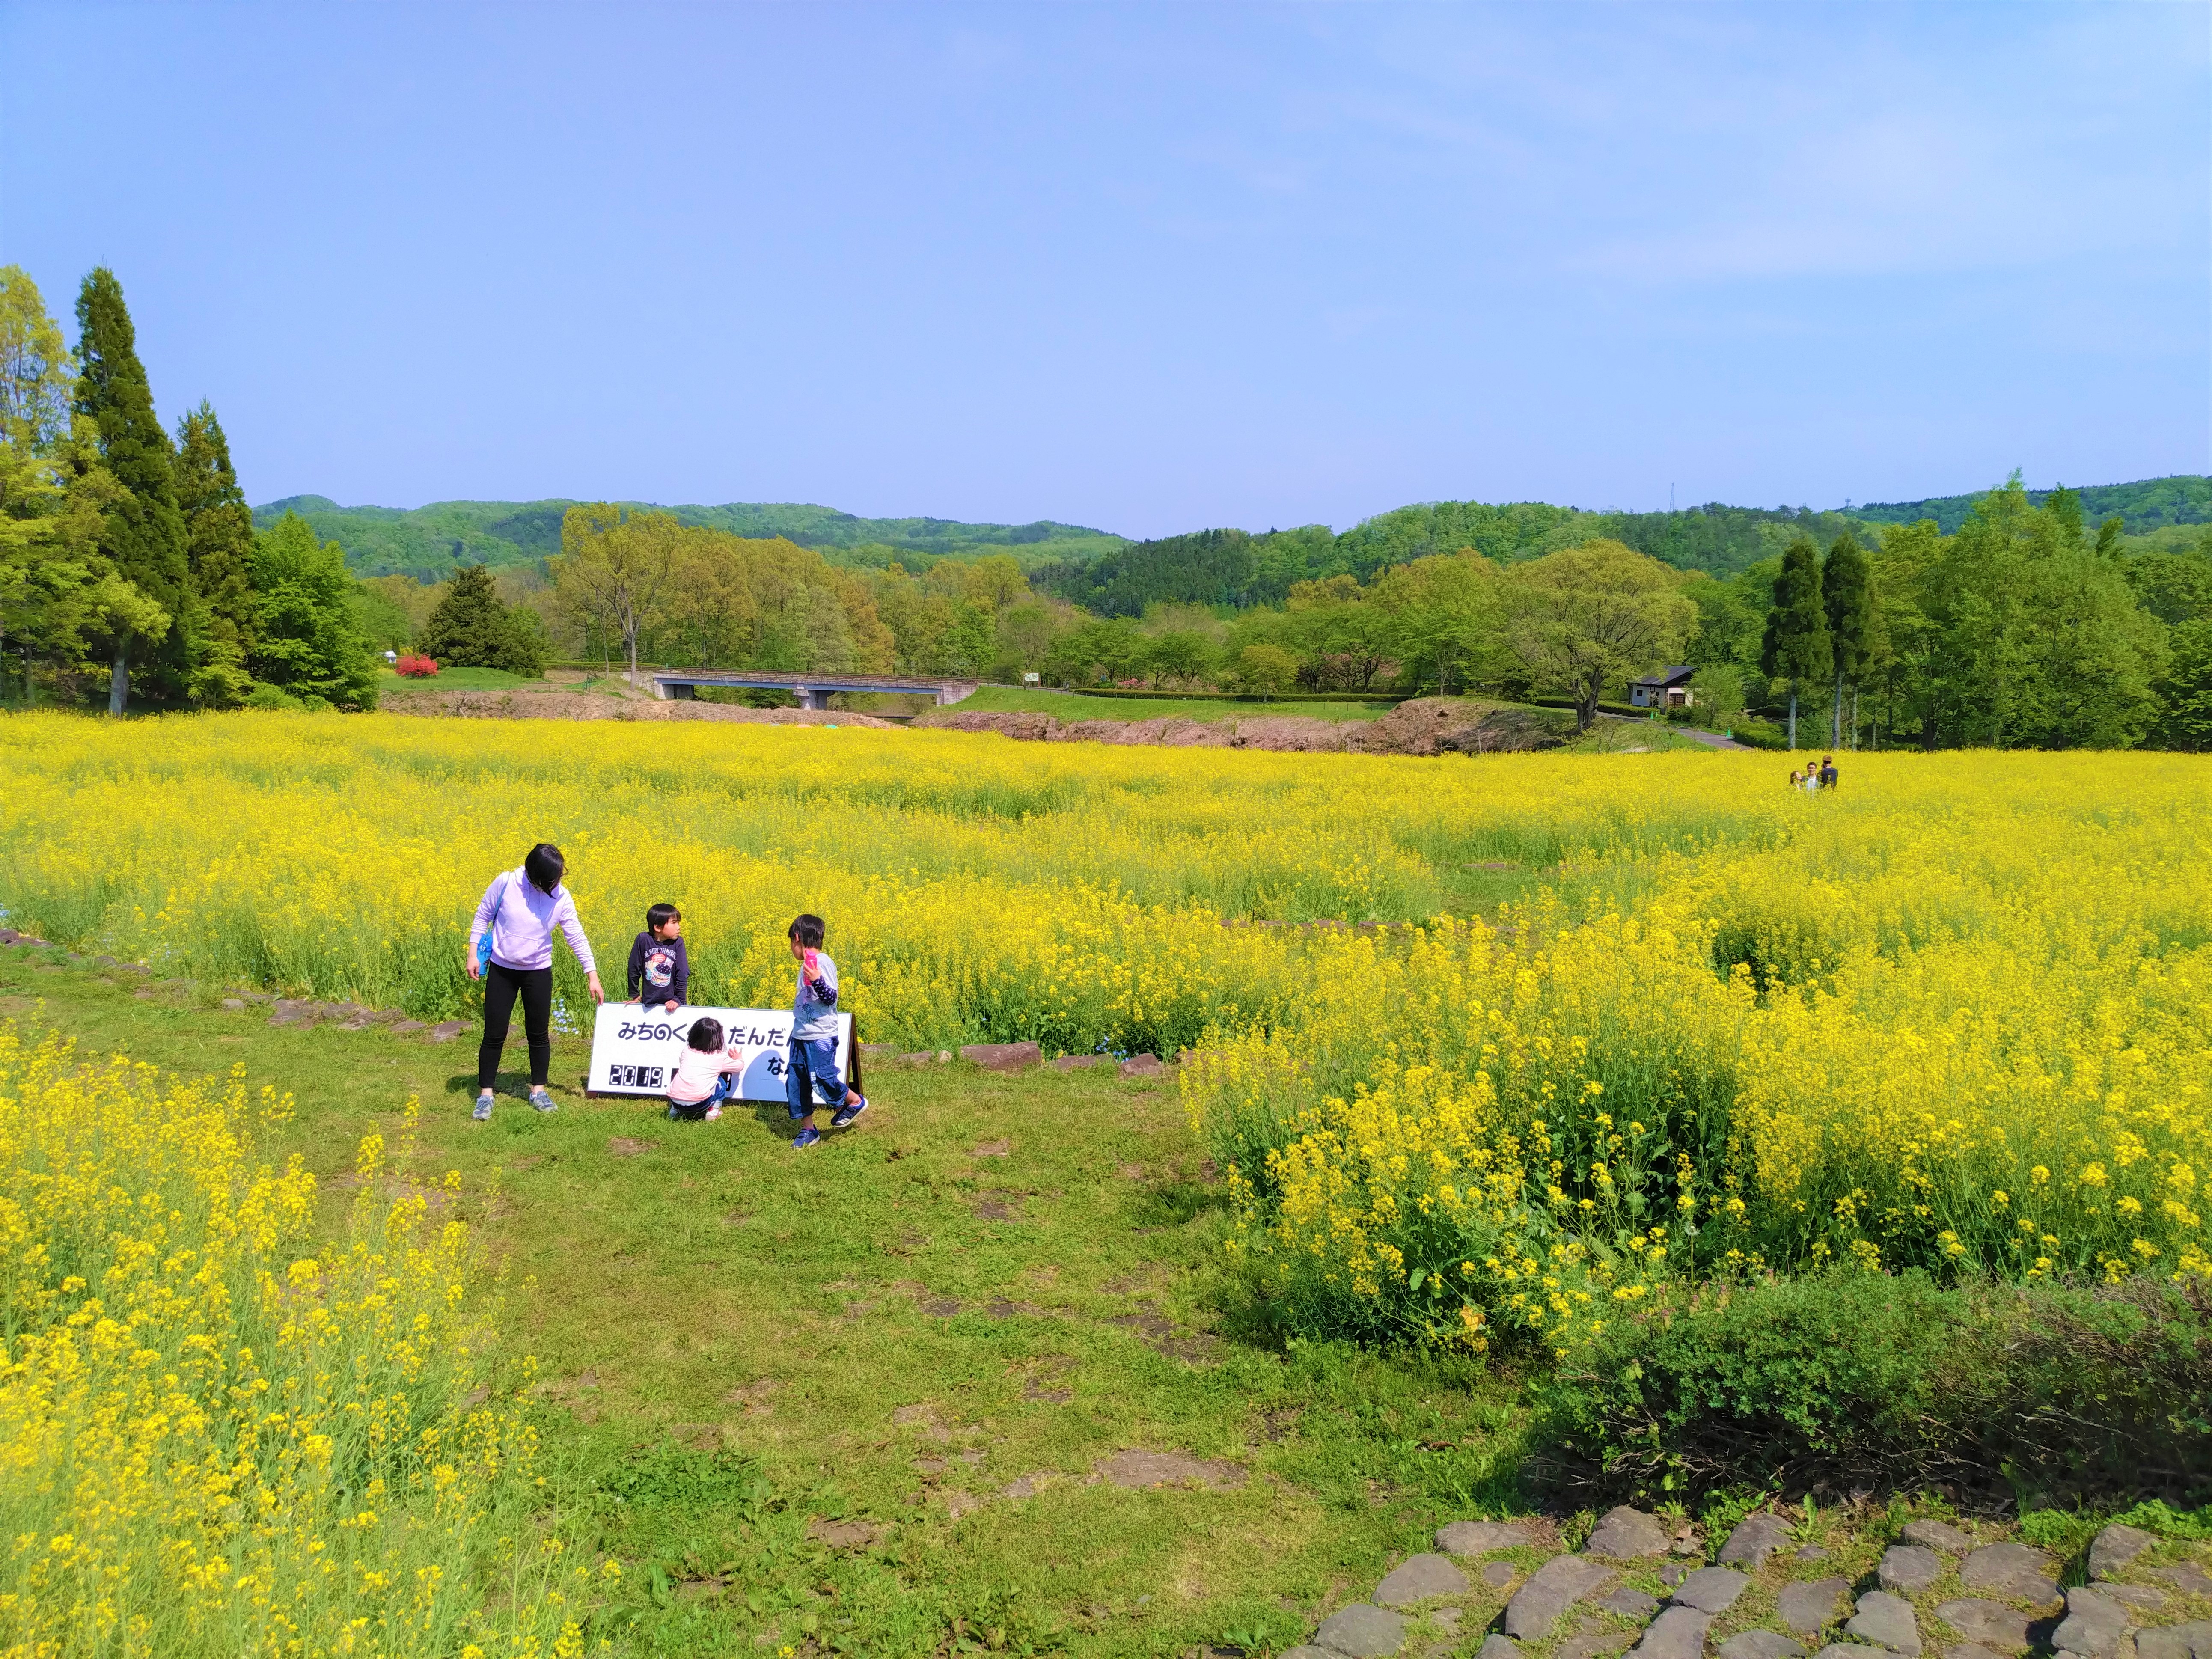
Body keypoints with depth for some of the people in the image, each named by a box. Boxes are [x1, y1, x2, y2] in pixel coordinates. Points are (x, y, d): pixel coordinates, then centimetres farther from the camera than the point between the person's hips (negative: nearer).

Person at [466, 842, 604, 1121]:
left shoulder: (561, 897, -12)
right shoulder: (506, 883, -17)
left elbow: (577, 938, -6)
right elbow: (482, 917, -2)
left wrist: (593, 977, -9)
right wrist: (473, 954, -5)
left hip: (539, 972, 1)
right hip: (501, 970, -1)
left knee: (539, 1034, 9)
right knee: (494, 1035, 2)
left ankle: (538, 1090, 24)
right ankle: (485, 1095, 13)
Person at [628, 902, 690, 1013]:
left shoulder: (678, 943, -7)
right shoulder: (643, 940, -9)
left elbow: (683, 974, -5)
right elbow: (634, 969, 0)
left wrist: (678, 999, -10)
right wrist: (635, 995, 7)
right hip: (648, 1003, 0)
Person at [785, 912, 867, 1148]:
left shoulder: (823, 963, -15)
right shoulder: (807, 964, 12)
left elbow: (831, 998, -22)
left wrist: (817, 980, -37)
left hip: (821, 1038, -9)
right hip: (800, 1037, 9)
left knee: (824, 1081, -8)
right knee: (795, 1083, 8)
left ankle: (855, 1102, 18)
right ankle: (807, 1130, 17)